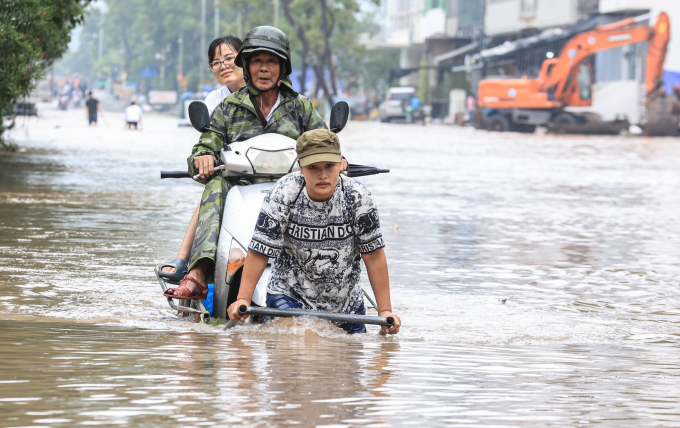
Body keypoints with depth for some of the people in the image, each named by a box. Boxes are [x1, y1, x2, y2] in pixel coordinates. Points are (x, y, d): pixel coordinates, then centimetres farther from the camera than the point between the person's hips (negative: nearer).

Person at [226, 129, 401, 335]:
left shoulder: (358, 197, -16)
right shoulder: (282, 195, -18)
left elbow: (374, 255, -11)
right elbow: (259, 251, -16)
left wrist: (385, 311, -12)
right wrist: (243, 299, -26)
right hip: (290, 295, -2)